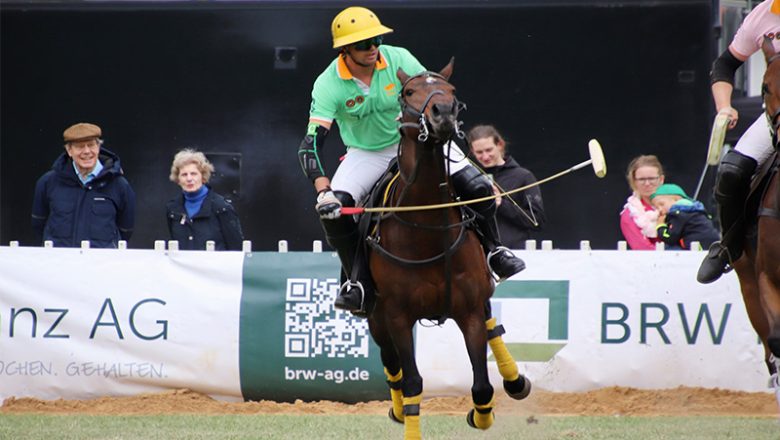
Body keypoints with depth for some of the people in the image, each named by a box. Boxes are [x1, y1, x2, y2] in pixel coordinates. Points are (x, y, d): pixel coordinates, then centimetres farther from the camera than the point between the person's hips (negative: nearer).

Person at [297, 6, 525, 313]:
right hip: (366, 154, -1)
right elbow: (310, 144, -29)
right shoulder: (329, 85, -23)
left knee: (477, 189, -14)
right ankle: (358, 280, -5)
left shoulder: (399, 60, -19)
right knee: (334, 210, -25)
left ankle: (491, 251, 13)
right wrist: (323, 192, -43)